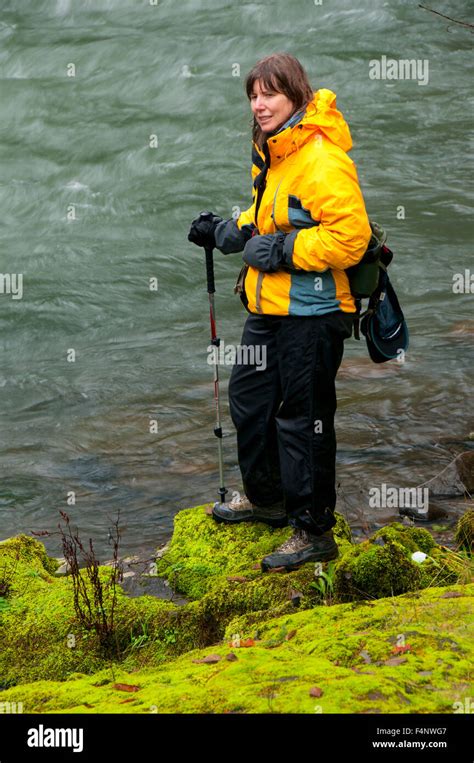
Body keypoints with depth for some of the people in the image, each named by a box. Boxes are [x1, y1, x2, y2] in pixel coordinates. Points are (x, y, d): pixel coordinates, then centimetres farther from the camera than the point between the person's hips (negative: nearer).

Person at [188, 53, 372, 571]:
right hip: (268, 307, 10)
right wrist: (225, 232, 10)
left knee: (301, 420, -2)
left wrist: (280, 251, -21)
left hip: (310, 314, -10)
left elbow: (350, 237, -25)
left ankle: (314, 531, 11)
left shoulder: (322, 159, -20)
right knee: (248, 398, 22)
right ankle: (264, 497, 42)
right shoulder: (269, 153, 11)